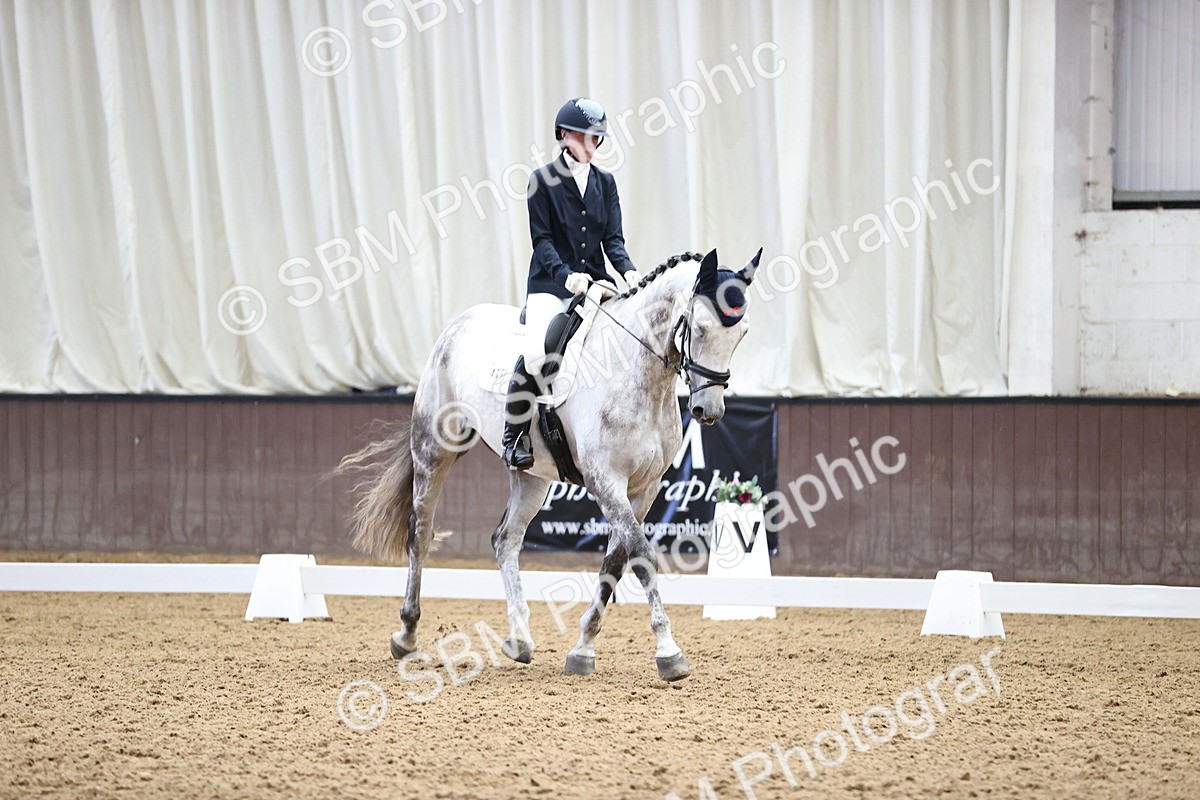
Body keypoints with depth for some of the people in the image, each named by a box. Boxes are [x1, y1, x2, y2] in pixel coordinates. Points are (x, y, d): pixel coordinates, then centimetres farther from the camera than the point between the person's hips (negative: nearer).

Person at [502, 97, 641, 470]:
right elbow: (542, 239, -7)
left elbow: (613, 237, 6)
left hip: (595, 282, 5)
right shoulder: (543, 180, -1)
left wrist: (627, 269, -15)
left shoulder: (604, 183, 13)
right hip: (550, 285, -5)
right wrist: (566, 276, -23)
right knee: (536, 353, -28)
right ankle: (514, 435, -11)